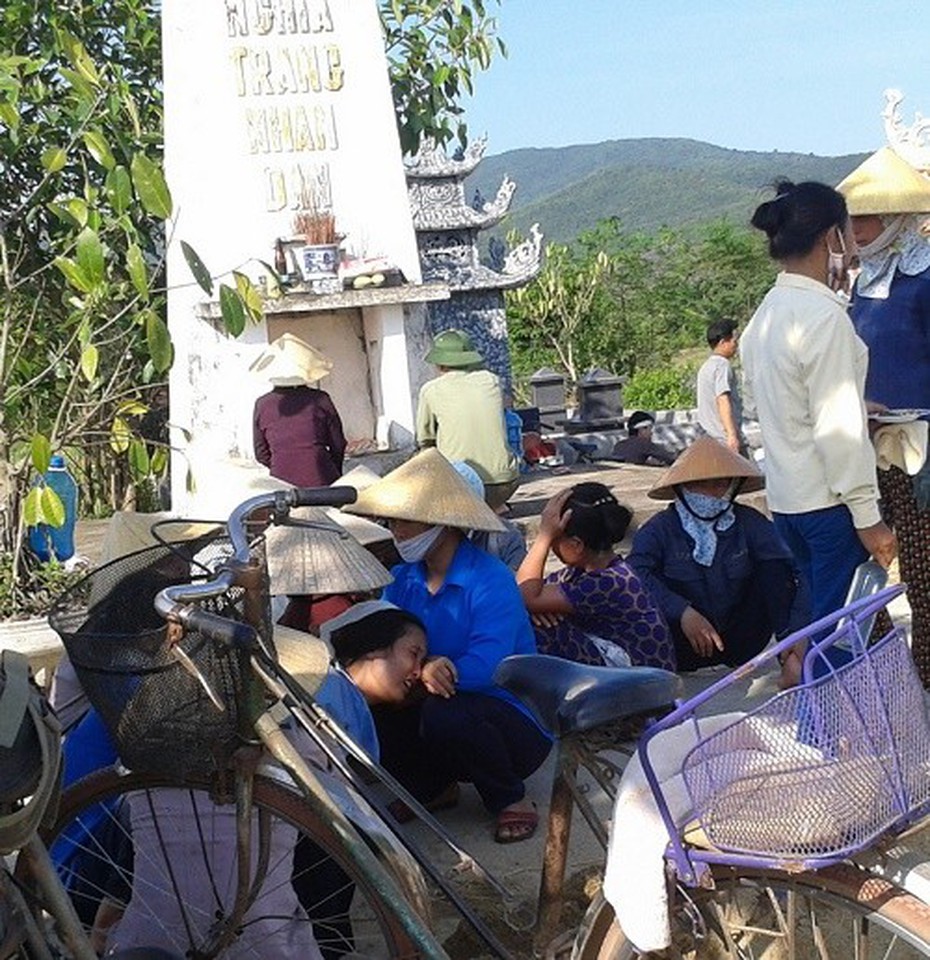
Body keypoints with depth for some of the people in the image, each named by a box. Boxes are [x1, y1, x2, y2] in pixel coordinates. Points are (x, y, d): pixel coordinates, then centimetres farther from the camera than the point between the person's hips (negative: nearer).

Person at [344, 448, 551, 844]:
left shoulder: (490, 581, -19)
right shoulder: (403, 579, 1)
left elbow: (486, 667, -31)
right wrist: (423, 668, -34)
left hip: (515, 719, -5)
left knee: (443, 713, -36)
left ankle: (511, 800, -6)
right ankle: (431, 785, 11)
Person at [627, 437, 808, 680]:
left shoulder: (751, 524, -2)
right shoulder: (660, 529, -5)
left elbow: (790, 579, -14)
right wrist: (683, 612, -36)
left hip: (740, 643, 2)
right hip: (685, 647, -2)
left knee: (774, 569, -16)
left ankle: (788, 654, -25)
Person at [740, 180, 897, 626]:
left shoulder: (766, 312, 9)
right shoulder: (824, 315, -17)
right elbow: (838, 429, -19)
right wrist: (867, 517, -14)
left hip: (784, 497, 9)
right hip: (828, 501, -9)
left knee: (819, 618, 18)